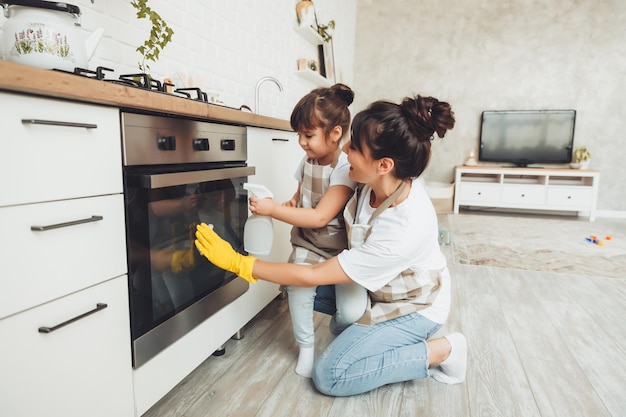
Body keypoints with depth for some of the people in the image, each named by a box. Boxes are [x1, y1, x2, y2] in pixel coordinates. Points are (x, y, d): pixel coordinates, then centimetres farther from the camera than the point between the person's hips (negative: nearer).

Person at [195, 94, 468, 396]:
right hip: (380, 289, 7)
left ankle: (440, 351, -2)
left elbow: (314, 275, -31)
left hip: (415, 307, -6)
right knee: (297, 291, 0)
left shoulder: (404, 230, -39)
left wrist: (237, 263, -25)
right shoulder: (381, 184, -20)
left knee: (329, 375, -12)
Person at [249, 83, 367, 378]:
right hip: (307, 245, 5)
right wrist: (292, 203, -3)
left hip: (342, 248, -4)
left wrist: (273, 210, -26)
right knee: (298, 287, -20)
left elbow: (320, 217, -26)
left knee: (353, 312, -14)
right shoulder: (308, 161, 2)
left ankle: (338, 332, 24)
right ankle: (306, 346, 7)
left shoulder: (346, 168, -19)